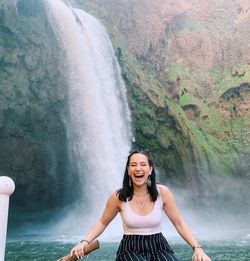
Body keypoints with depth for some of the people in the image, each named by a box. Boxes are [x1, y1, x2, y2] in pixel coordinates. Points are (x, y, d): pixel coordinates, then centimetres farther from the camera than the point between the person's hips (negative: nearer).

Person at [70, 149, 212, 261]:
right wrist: (84, 242, -6)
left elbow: (179, 224, 0)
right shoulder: (119, 197, -7)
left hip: (159, 248, 2)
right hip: (131, 249, -1)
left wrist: (197, 248, -11)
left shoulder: (162, 192, -6)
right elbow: (102, 223, 8)